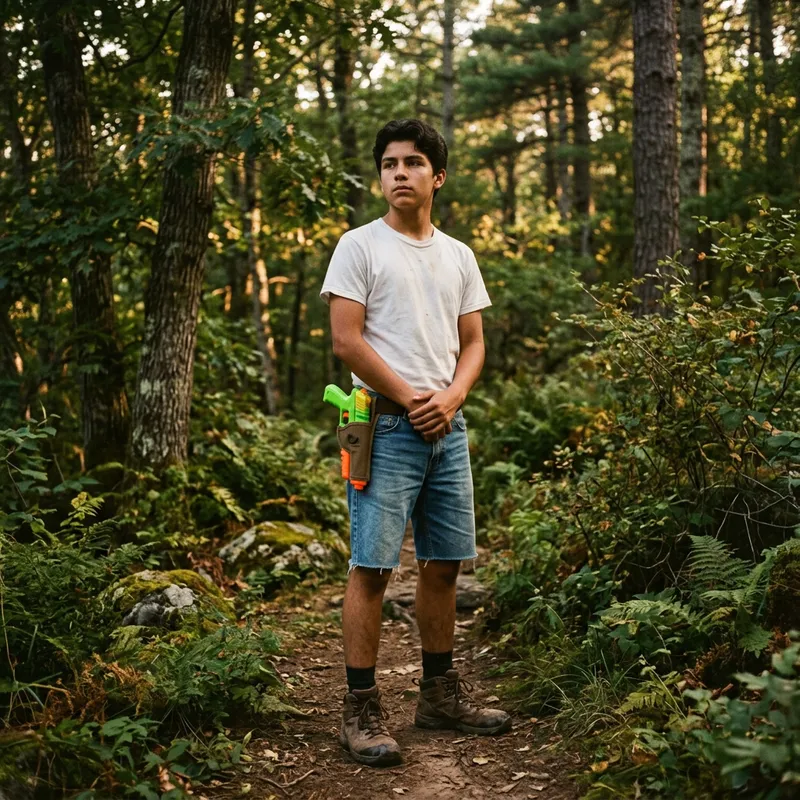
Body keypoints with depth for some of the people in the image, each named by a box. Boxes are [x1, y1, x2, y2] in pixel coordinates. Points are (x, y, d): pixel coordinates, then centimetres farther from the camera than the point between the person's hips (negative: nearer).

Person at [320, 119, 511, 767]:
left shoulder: (459, 256, 15)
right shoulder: (360, 246, -1)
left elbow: (473, 343, 14)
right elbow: (347, 340, -9)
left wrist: (450, 398, -6)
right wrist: (411, 401, -10)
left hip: (447, 428, 6)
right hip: (387, 425, -6)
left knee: (444, 564, 11)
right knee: (372, 566, -7)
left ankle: (441, 693, 24)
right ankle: (362, 709, 0)